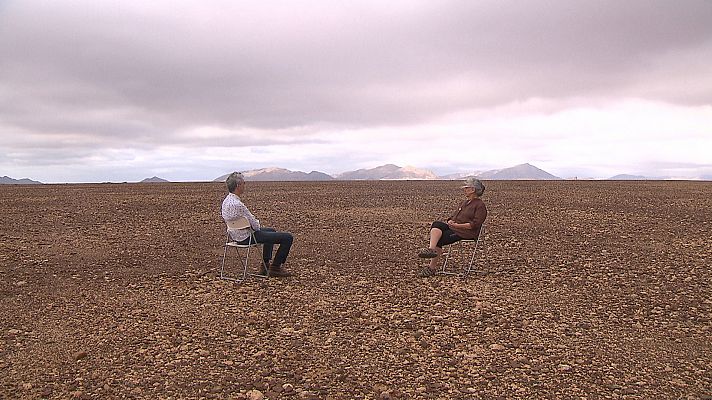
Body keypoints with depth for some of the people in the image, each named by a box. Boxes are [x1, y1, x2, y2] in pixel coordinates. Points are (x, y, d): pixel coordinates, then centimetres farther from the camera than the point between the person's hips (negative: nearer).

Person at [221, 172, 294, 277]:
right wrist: (258, 226, 0)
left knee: (271, 230, 35)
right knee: (288, 237, -8)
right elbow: (254, 224, -21)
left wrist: (257, 224, 7)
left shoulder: (226, 200, 2)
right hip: (246, 237, -11)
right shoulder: (237, 204, -29)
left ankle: (265, 265, 35)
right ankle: (275, 268, 7)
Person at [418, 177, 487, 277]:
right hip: (453, 228, 8)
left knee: (439, 239, -26)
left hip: (466, 232, -8)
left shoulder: (480, 205, -3)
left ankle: (432, 267, -23)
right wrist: (450, 221, 0)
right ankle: (431, 249, -40)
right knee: (437, 224, -24)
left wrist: (457, 225, -17)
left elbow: (474, 225, -13)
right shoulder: (464, 202, 24)